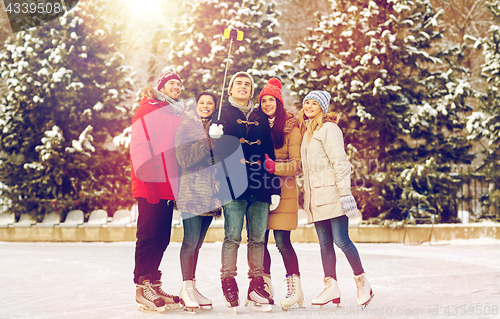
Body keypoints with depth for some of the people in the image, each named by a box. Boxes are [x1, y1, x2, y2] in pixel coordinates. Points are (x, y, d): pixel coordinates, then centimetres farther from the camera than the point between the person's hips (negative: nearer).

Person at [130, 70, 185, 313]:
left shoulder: (179, 115, 19)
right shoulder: (148, 110, -2)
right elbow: (139, 146, -11)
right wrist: (148, 177, -20)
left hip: (170, 186, 7)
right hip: (150, 186, -7)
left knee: (162, 238, 10)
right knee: (149, 236, -6)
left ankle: (153, 285, 18)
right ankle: (142, 287, 2)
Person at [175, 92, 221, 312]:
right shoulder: (186, 126, 0)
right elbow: (183, 158, -12)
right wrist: (207, 143, -16)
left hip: (210, 193, 6)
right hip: (191, 191, -5)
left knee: (197, 242, 9)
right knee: (191, 240, -8)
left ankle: (191, 288, 16)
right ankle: (187, 287, 1)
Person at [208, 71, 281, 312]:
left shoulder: (261, 117, 18)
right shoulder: (223, 113, 10)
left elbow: (270, 153, 17)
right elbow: (218, 146, 2)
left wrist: (275, 189, 11)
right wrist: (215, 137, -22)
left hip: (260, 186, 4)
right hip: (233, 184, -3)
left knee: (258, 238, 4)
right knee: (232, 237, -6)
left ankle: (256, 287, 10)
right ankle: (229, 285, 2)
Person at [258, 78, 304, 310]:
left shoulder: (291, 128, -1)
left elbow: (296, 163, -7)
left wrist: (273, 165, -20)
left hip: (282, 190, -4)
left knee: (282, 241, -8)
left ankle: (295, 287, 4)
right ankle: (265, 286, 16)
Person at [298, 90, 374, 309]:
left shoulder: (328, 128, -5)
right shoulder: (307, 131, 21)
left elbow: (340, 161, -12)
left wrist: (345, 192, -18)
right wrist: (306, 196, 18)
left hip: (331, 193, -8)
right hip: (315, 197, 8)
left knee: (341, 240, -9)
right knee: (325, 243, 5)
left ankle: (363, 283, 4)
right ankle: (331, 287, 6)